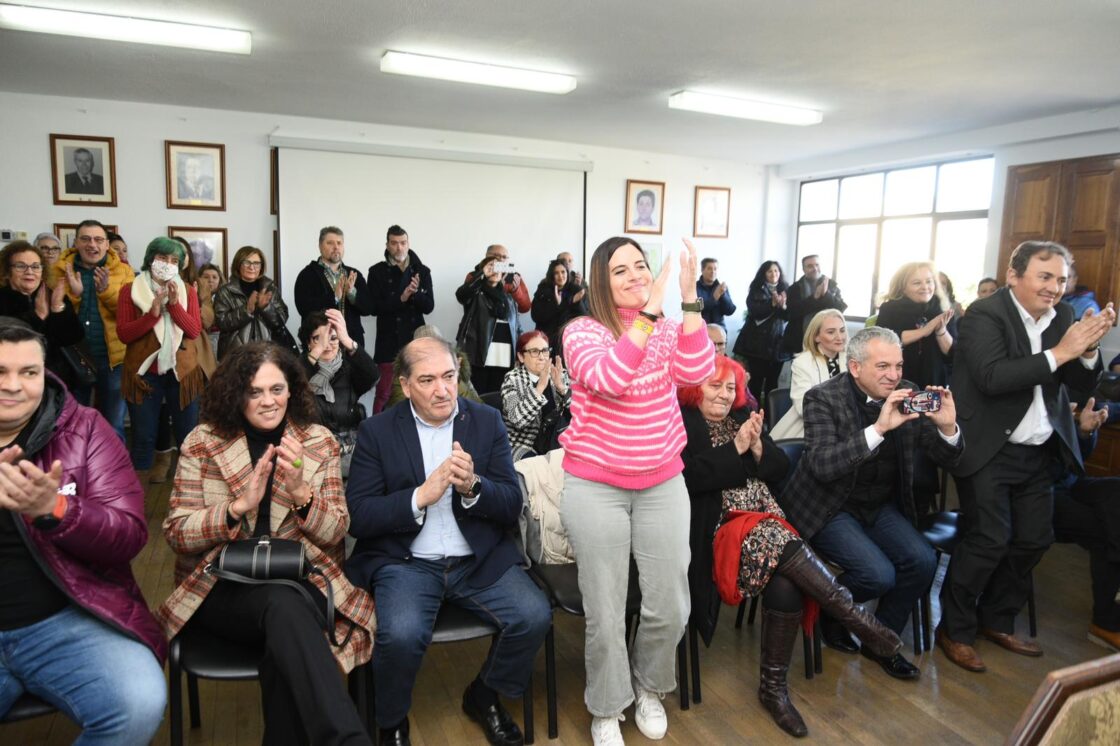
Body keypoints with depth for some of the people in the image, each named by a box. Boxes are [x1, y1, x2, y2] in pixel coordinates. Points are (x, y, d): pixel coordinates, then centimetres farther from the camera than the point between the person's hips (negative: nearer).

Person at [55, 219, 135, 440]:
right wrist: (73, 294, -19)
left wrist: (106, 290, -22)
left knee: (113, 426, 11)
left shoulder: (123, 271, 0)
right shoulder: (60, 270, 2)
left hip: (112, 358, -1)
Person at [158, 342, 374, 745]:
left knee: (284, 646, -36)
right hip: (222, 585, 0)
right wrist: (239, 505, -18)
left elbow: (335, 533, 2)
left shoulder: (319, 442, 5)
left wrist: (301, 493, -18)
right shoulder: (202, 443, 4)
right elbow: (175, 533, 0)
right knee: (283, 604, -35)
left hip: (300, 580, 1)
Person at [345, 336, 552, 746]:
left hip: (480, 560, 2)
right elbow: (358, 517, -7)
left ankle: (484, 697, 14)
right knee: (401, 635, -29)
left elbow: (512, 505, -1)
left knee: (535, 617, -18)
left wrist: (472, 486, -21)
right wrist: (422, 495, -21)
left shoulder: (488, 421, 2)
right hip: (406, 562, -2)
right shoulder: (377, 431, -2)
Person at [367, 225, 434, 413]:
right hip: (389, 342, -2)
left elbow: (429, 306, 0)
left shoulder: (422, 271, 5)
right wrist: (401, 298, -19)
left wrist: (415, 293, -20)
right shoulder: (377, 271, 0)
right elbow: (374, 307, -7)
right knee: (384, 393, -1)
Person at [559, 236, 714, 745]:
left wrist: (689, 297, -24)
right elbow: (608, 378, -29)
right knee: (605, 611, 3)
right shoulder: (582, 331, -9)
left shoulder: (668, 329, 3)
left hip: (662, 483, 4)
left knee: (671, 605, 6)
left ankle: (649, 686, 37)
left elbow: (696, 372, -17)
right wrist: (650, 311, -32)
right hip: (595, 486, -3)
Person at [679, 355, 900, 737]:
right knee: (782, 547, -32)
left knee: (785, 586, -22)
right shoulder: (681, 423, 2)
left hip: (768, 521, 5)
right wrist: (736, 447, -13)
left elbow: (780, 469, 14)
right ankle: (858, 618, -18)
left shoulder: (742, 417, 20)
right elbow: (689, 477, -14)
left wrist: (756, 445, -6)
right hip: (721, 526, -5)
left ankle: (773, 686, -9)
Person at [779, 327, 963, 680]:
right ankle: (829, 612, 12)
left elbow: (947, 459, 0)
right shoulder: (823, 398, -17)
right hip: (830, 507, -5)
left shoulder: (908, 396, -3)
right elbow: (821, 465, -30)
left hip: (882, 505, 5)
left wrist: (948, 427, -23)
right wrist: (879, 428, -37)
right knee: (879, 574, -23)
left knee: (923, 561, -16)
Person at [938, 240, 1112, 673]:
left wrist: (1088, 350, -12)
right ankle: (954, 630, 12)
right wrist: (1058, 353, -25)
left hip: (1037, 452, 7)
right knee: (988, 540, -5)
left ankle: (997, 621, 30)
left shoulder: (1063, 316, 7)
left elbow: (1081, 389, 5)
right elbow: (992, 377, -26)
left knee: (1034, 539, 12)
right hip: (990, 450, -7)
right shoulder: (985, 314, -13)